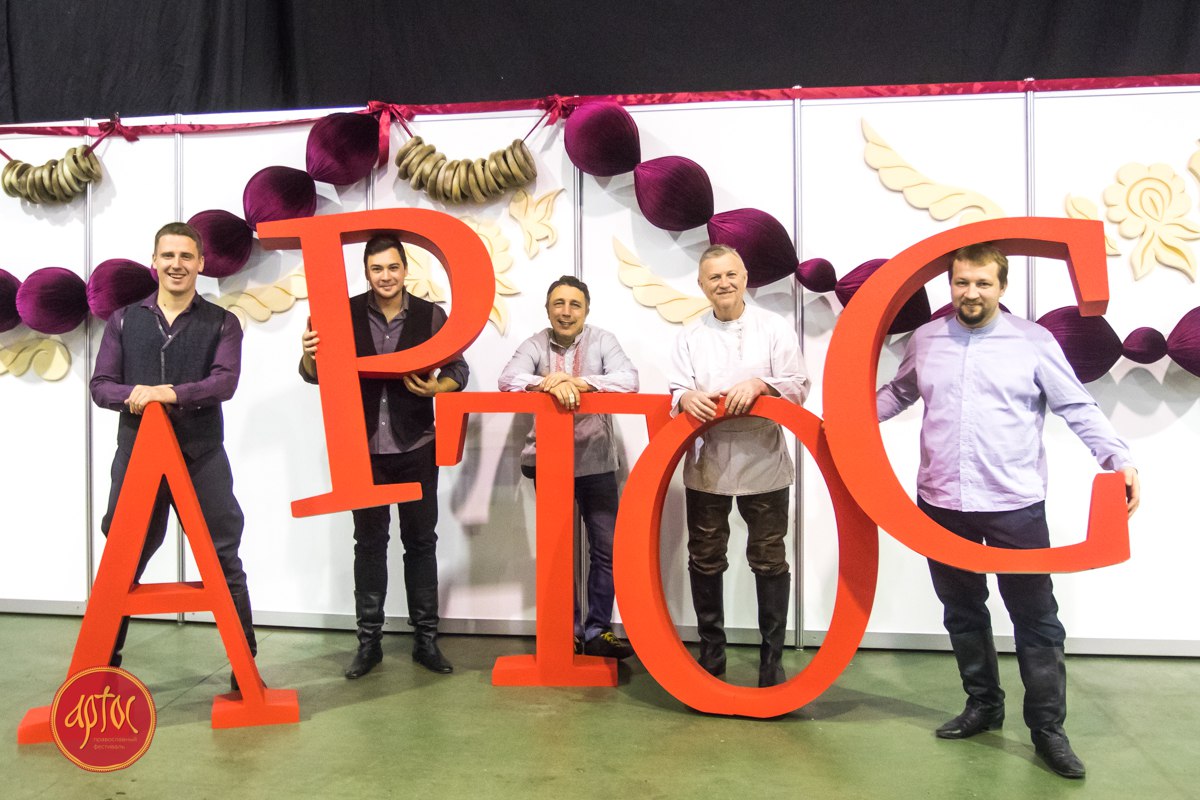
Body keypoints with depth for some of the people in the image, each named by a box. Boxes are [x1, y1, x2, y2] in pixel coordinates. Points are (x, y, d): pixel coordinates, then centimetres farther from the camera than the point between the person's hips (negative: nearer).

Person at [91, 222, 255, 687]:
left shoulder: (221, 323, 3)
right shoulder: (124, 320, 10)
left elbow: (225, 382, -11)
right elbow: (100, 384, 5)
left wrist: (174, 393, -26)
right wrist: (131, 395, -16)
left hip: (202, 458, -2)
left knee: (224, 561, 3)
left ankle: (245, 663, 14)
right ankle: (104, 660, 26)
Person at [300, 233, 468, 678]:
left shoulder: (431, 316, -2)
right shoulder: (346, 315, -1)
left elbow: (458, 369, 3)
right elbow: (317, 375, 3)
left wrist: (437, 388, -18)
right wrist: (309, 354, -20)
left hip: (416, 447, 0)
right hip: (365, 448, 1)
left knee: (421, 541, 7)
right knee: (369, 542, 8)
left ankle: (425, 639, 18)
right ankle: (369, 641, 19)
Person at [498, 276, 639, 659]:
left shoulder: (603, 341, -2)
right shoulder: (534, 345, -1)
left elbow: (629, 380, -17)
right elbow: (508, 381, -17)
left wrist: (577, 382, -29)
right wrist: (551, 384, -34)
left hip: (596, 461, 0)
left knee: (606, 548, 3)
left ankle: (597, 631, 18)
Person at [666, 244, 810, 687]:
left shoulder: (775, 328, 2)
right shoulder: (691, 336, 9)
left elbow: (797, 386, -4)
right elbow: (676, 391, 3)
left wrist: (759, 385, -22)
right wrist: (687, 398, -19)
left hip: (763, 464, -2)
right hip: (706, 466, 2)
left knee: (770, 561, 5)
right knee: (705, 561, 10)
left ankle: (772, 659, 18)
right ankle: (711, 656, 24)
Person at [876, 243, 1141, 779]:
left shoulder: (1034, 342, -4)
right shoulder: (924, 341, 5)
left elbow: (1078, 408, -3)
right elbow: (897, 394, 19)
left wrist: (1120, 460, -14)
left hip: (1015, 506, -3)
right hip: (941, 504, 3)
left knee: (1036, 618, 4)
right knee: (962, 612, 15)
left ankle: (1047, 727, 18)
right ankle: (983, 706, 33)